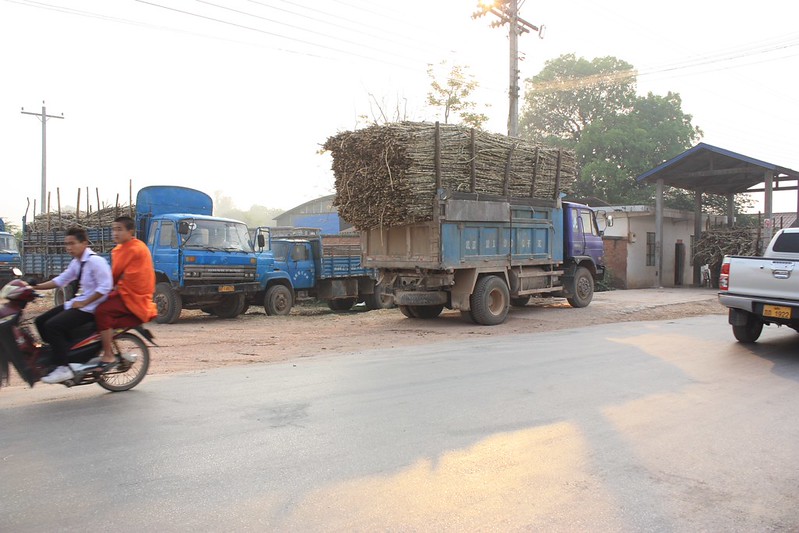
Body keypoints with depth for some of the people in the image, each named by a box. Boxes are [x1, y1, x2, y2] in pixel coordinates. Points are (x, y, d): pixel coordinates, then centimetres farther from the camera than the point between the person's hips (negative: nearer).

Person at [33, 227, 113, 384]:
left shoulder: (95, 261, -17)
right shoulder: (76, 262, 12)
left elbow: (104, 287, -23)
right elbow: (61, 280, 17)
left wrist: (83, 303, -21)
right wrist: (36, 286, 7)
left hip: (90, 308, -10)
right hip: (77, 303, 10)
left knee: (53, 325, -22)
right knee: (41, 321, 7)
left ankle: (63, 368, -14)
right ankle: (57, 357, 14)